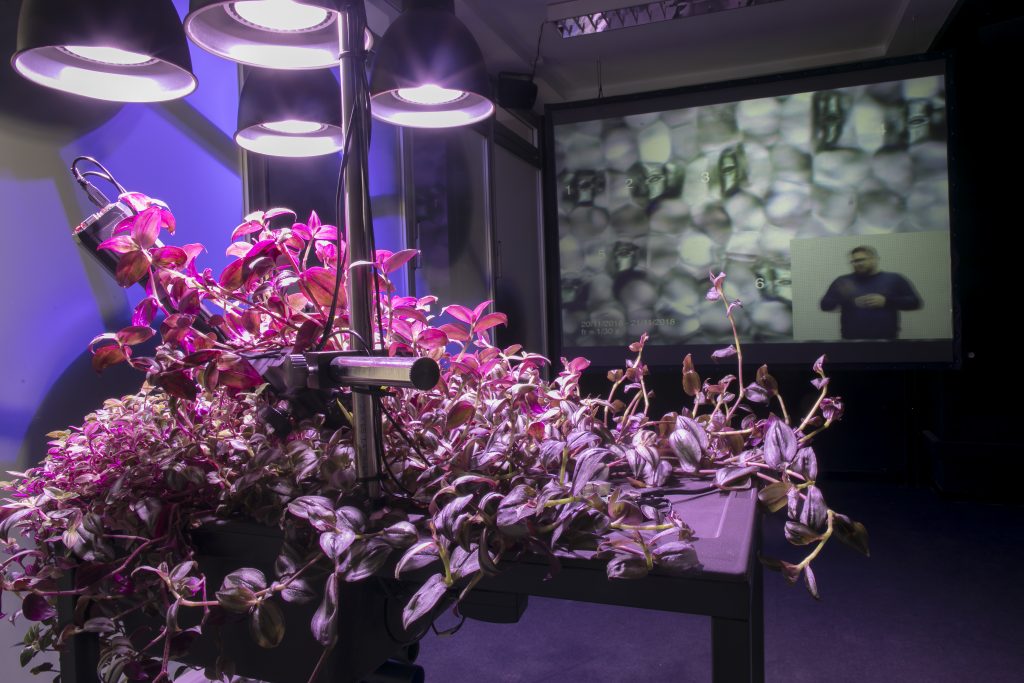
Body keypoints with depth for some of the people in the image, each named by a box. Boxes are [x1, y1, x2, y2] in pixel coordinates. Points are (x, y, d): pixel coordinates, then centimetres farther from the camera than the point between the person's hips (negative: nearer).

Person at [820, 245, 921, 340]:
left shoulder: (894, 279, 8)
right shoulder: (843, 281, 8)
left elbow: (914, 302, 4)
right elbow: (825, 305, 2)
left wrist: (886, 301, -11)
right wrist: (850, 301, -15)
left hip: (886, 340, 0)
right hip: (852, 341, 0)